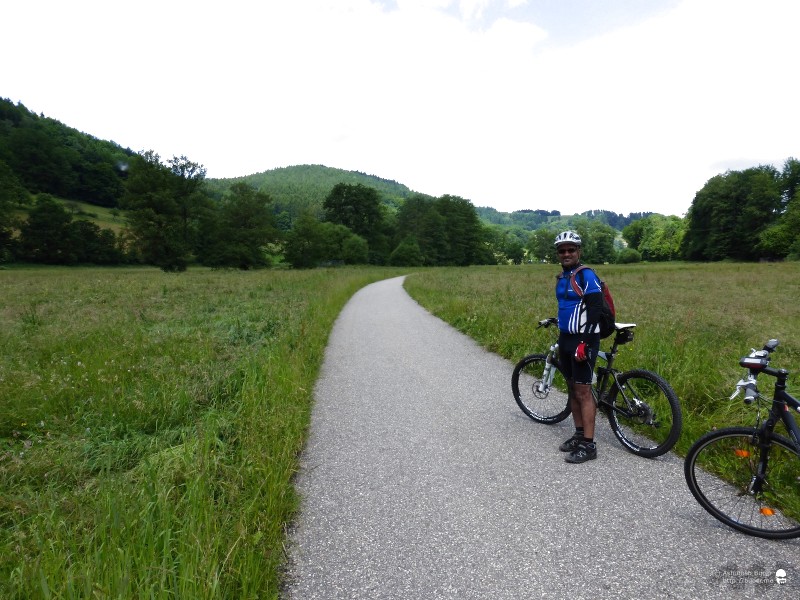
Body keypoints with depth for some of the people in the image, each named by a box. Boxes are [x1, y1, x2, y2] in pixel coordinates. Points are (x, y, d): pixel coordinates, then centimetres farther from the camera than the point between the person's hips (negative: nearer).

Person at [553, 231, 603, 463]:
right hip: (566, 339, 8)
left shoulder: (586, 275, -12)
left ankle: (588, 445, 3)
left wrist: (584, 342, -22)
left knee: (583, 392, -5)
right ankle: (579, 435, 25)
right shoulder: (561, 277, 13)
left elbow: (595, 309, -18)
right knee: (572, 389, 13)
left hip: (582, 340, -8)